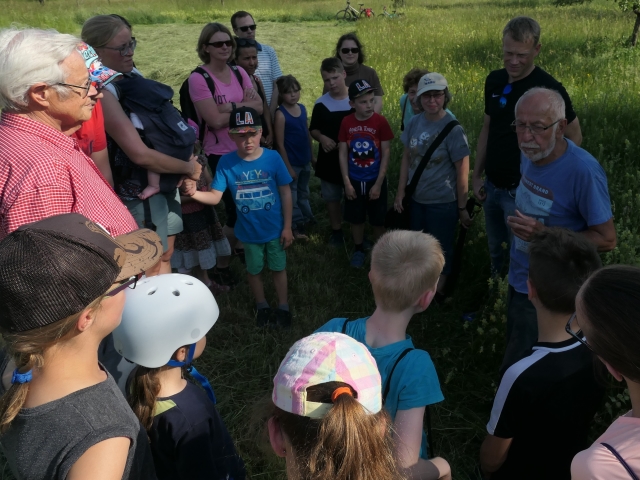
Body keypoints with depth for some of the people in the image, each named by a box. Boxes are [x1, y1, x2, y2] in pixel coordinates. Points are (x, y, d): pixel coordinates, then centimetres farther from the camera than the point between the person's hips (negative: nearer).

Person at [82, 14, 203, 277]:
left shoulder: (133, 74, 3)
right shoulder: (103, 92, -22)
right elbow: (141, 154, -27)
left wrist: (187, 158, -4)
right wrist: (188, 167, -14)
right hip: (138, 190, -8)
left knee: (166, 254, 20)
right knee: (151, 265, 7)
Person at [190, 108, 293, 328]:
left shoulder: (272, 158, -17)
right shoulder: (226, 162, -15)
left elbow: (285, 192, -9)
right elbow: (215, 196, -15)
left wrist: (287, 226, -7)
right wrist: (194, 193, -36)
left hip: (275, 228, -1)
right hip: (249, 232, 1)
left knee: (278, 267, 18)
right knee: (254, 269, 21)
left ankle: (283, 306, 39)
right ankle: (262, 305, 45)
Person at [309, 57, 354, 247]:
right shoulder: (321, 104, -4)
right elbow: (313, 130, 5)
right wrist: (321, 137, -15)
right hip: (329, 158, 2)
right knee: (332, 197, 13)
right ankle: (336, 231, 29)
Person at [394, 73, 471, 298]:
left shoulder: (453, 130, -17)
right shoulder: (414, 123, -3)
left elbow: (462, 172, -13)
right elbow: (406, 159, 5)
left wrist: (462, 208, -9)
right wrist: (400, 193, 5)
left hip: (442, 203, -5)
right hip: (416, 199, 5)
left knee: (441, 247, 12)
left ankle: (439, 288, 35)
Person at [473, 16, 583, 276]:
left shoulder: (548, 88, -18)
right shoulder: (494, 80, 0)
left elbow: (574, 137, -9)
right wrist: (477, 175, 8)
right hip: (492, 186, 6)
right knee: (496, 252, 21)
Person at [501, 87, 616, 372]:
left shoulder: (583, 170, -26)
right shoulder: (530, 154, -4)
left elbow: (606, 239, -20)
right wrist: (519, 226, 1)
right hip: (518, 282, 7)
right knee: (515, 358, 25)